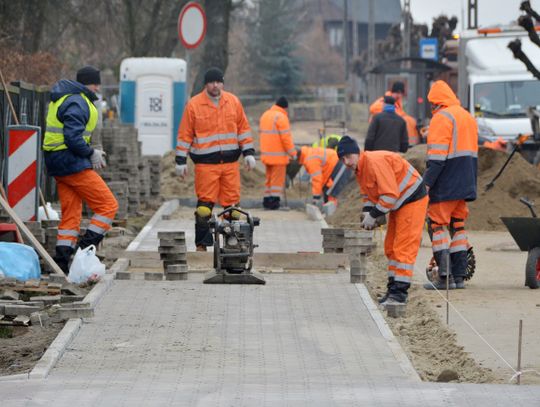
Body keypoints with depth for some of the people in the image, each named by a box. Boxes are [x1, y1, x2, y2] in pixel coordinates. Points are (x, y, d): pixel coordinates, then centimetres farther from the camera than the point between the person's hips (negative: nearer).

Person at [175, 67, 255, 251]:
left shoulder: (233, 102, 9)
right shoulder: (194, 105, 0)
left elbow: (243, 128, 16)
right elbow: (184, 134, 2)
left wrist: (248, 152, 9)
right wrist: (181, 161, 0)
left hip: (230, 162, 3)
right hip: (205, 162, -3)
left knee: (232, 202, 3)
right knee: (205, 203, -6)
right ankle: (202, 244, -1)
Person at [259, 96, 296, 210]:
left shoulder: (265, 115, 13)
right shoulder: (281, 117, -14)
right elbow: (286, 137, -17)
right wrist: (292, 153, -9)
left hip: (266, 154, 8)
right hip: (278, 155, -8)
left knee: (269, 178, 16)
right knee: (278, 179, -3)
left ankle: (267, 201, 18)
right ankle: (274, 201, -6)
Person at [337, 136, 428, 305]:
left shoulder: (375, 162, -27)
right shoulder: (359, 168, 5)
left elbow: (390, 194, -29)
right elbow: (368, 193, 17)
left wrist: (373, 215, -21)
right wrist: (367, 213, -2)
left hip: (412, 201, -10)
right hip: (398, 205, 10)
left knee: (403, 248, -10)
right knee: (391, 247, 14)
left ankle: (400, 292, -10)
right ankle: (393, 288, 21)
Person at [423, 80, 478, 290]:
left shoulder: (442, 117, -11)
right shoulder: (468, 117, 19)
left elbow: (437, 156, -18)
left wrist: (427, 182, -19)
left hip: (445, 186, -9)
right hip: (465, 185, 9)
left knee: (437, 225, -5)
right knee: (458, 226, 12)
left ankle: (444, 276, -13)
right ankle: (459, 276, 11)